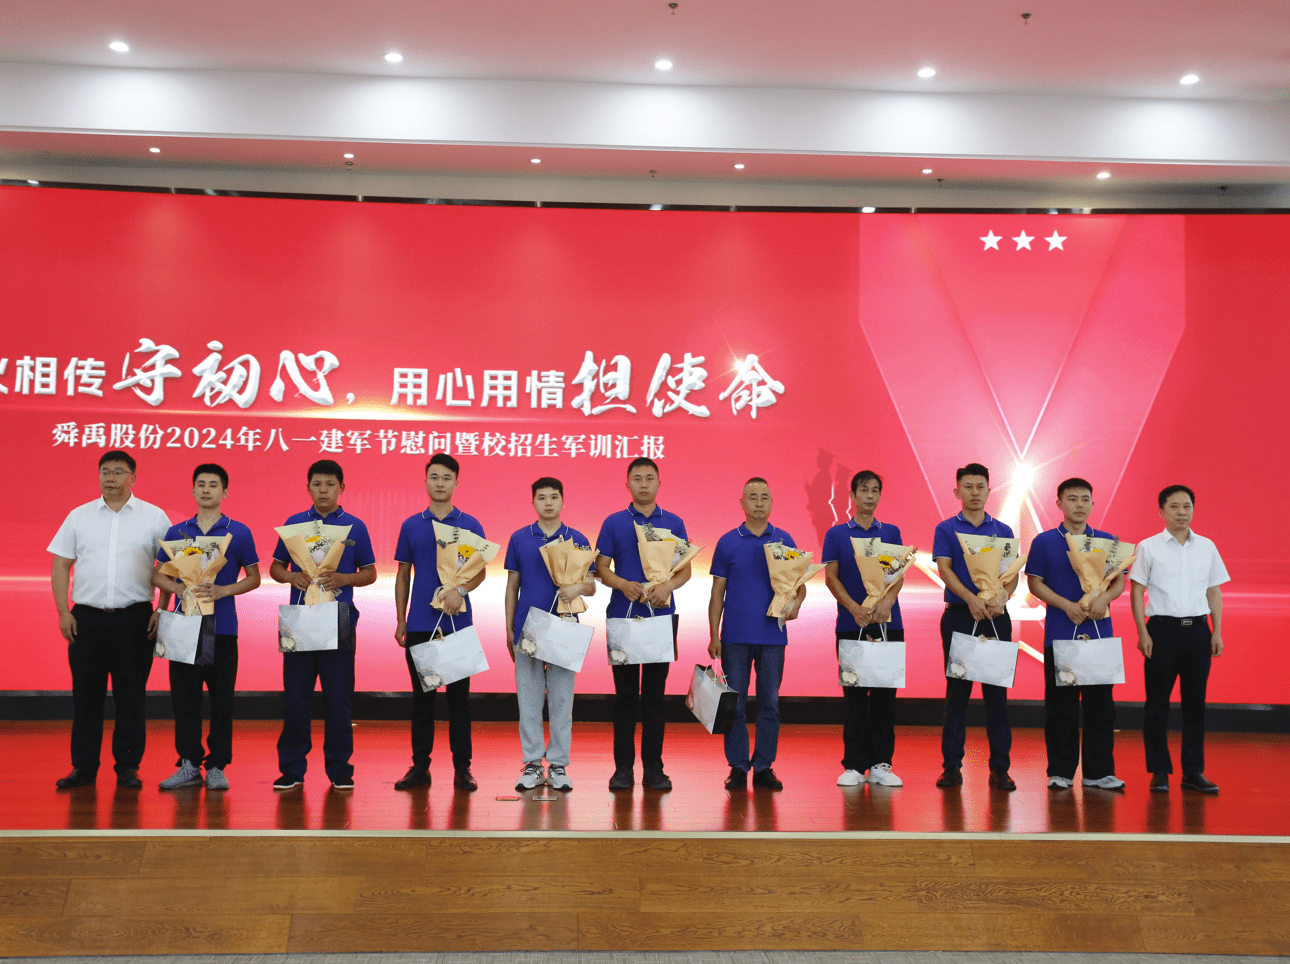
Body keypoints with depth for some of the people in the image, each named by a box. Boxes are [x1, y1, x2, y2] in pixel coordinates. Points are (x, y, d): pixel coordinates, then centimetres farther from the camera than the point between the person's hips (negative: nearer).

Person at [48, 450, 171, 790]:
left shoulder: (154, 517, 4)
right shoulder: (79, 516, 9)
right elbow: (60, 566, 10)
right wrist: (63, 612, 1)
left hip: (134, 619, -2)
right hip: (86, 618, 2)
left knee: (131, 696, 2)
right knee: (85, 695, 5)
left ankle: (128, 767, 12)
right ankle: (83, 767, 15)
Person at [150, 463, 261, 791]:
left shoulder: (239, 533, 3)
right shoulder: (176, 532, 10)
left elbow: (253, 578, 5)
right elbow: (157, 575, 13)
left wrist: (222, 590, -12)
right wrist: (176, 588, -9)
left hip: (222, 627, -2)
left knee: (222, 699, 1)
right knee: (183, 696, 5)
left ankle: (217, 766, 11)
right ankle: (189, 764, 15)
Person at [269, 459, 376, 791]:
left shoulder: (355, 526, 4)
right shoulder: (294, 524, 9)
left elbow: (370, 573, 7)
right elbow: (275, 567, 13)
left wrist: (343, 579, -12)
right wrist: (293, 577, -9)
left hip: (339, 621, -1)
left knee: (339, 697, 2)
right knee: (295, 695, 3)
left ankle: (339, 769, 12)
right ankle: (291, 768, 13)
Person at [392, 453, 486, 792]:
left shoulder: (470, 525, 5)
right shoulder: (411, 526, 9)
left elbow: (480, 571, 1)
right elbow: (403, 576, 11)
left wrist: (460, 590, -20)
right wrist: (400, 621, 6)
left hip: (458, 622, -1)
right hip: (419, 624, 1)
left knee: (459, 695, 2)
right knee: (422, 694, 6)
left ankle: (462, 766, 9)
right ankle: (419, 766, 13)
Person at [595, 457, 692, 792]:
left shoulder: (673, 523, 8)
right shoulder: (614, 523, 5)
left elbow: (686, 569, 5)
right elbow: (601, 568, 2)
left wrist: (667, 586, -16)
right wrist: (624, 585, -18)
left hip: (661, 616, 1)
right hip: (622, 615, -1)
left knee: (654, 693, 4)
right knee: (625, 694, 3)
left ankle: (654, 767, 11)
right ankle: (623, 766, 10)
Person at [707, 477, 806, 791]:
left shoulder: (784, 541, 7)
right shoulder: (728, 542, 4)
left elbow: (799, 583, 10)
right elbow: (717, 592, 5)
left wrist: (796, 603, -13)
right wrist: (713, 636, -1)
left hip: (773, 634, 1)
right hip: (735, 635, -1)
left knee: (769, 703, 4)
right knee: (735, 703, 2)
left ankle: (764, 767, 12)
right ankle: (737, 767, 10)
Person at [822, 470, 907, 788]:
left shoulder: (891, 532, 12)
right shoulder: (836, 534, 8)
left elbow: (899, 573, 1)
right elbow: (831, 576, 0)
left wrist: (887, 601, -19)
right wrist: (854, 607, -16)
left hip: (888, 623, 1)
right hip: (851, 625, -1)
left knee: (885, 693, 1)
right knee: (855, 694, 1)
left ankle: (881, 763, 8)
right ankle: (854, 764, 7)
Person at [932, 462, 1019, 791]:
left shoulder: (1003, 531, 10)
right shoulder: (946, 529, 4)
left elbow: (1012, 574, 4)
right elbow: (944, 570, -8)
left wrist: (1000, 599, -17)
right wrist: (971, 599, -23)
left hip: (996, 617, 2)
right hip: (958, 616, -2)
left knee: (996, 691, 3)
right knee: (957, 690, 1)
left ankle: (1000, 767, 9)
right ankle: (951, 766, 7)